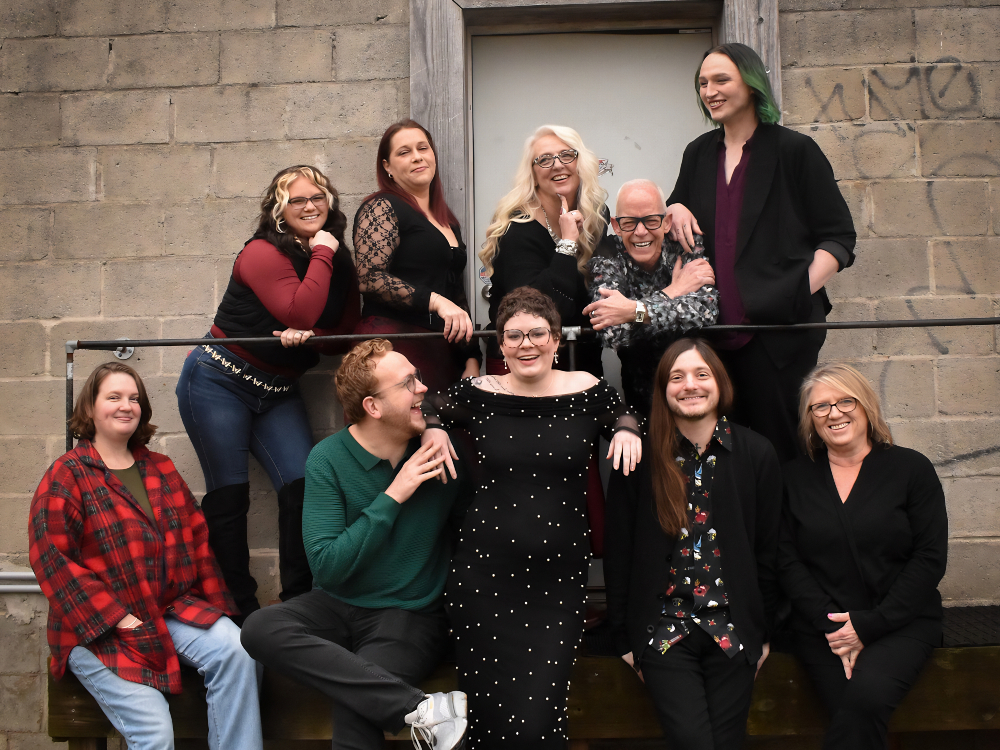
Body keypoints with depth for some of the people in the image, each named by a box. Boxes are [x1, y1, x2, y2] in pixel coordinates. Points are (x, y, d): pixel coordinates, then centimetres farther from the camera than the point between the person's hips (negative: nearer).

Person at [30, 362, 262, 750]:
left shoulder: (161, 469, 15)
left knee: (236, 651, -24)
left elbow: (197, 537, 14)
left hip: (173, 607, 5)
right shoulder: (67, 476, -2)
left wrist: (215, 603, 2)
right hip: (100, 628, -4)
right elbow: (50, 556, -10)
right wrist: (116, 617, -16)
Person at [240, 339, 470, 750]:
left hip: (411, 614, -3)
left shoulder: (444, 450, -5)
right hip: (337, 605, 3)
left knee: (353, 701, -32)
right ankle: (423, 707, -34)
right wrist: (392, 497, -18)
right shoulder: (327, 459, -7)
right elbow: (327, 566, -16)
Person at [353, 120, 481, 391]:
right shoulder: (381, 208, 0)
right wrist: (435, 301, -20)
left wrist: (471, 359, 17)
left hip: (445, 348, 7)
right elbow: (371, 278, -14)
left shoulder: (447, 219, 22)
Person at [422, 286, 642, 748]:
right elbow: (425, 408, 20)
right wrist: (433, 429, 0)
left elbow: (623, 416, 22)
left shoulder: (587, 391, 1)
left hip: (559, 576, 0)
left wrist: (625, 432, 1)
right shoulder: (478, 395, 2)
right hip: (484, 572, 1)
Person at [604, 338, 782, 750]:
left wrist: (764, 633, 6)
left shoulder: (757, 454, 1)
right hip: (663, 627, -2)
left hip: (733, 629, 2)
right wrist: (624, 638, 1)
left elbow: (768, 550, 6)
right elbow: (618, 552, 1)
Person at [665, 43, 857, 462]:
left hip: (779, 333, -5)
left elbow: (839, 237, 0)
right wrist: (675, 209, 5)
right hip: (715, 330, 5)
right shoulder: (699, 154, 16)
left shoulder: (794, 151, 0)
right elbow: (681, 220, 29)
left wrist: (800, 292, -13)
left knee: (779, 447, -2)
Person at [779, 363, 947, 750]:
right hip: (822, 627, 1)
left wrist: (870, 624, -10)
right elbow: (788, 561, 4)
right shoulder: (794, 478, 8)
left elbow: (930, 558, -2)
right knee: (857, 715, -23)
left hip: (901, 622, -1)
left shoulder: (911, 468, 3)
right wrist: (829, 623, -11)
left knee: (867, 693, -29)